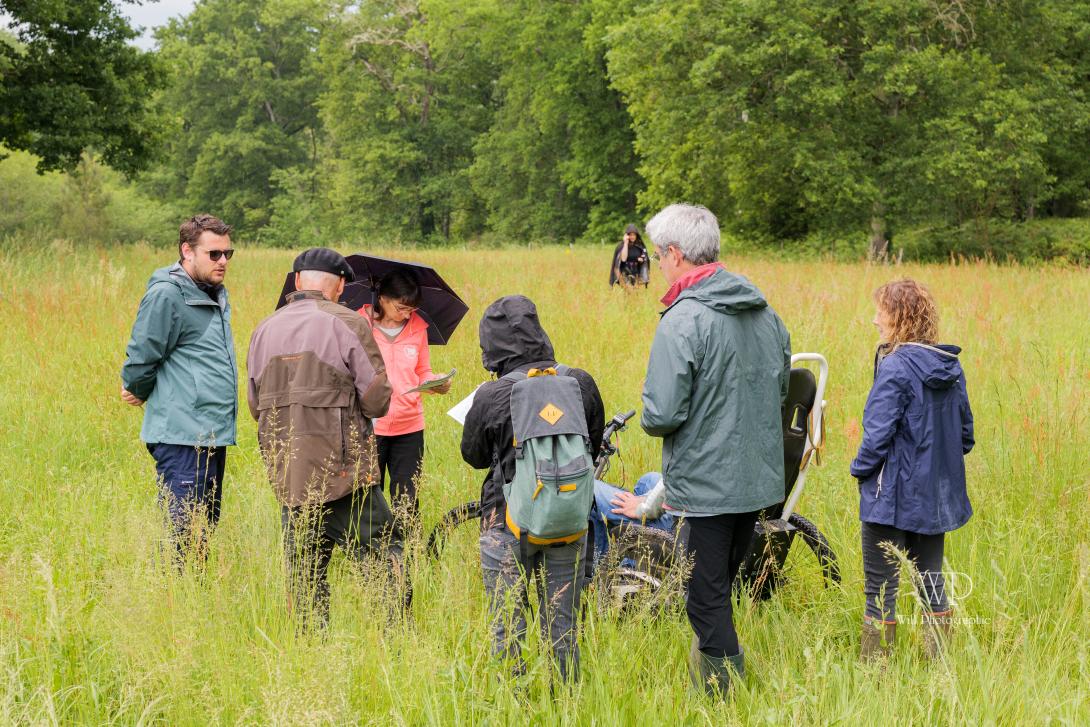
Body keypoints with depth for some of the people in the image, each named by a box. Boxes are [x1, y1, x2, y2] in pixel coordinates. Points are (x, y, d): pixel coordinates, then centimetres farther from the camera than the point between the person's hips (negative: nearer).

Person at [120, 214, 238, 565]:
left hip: (214, 436, 9)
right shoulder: (166, 295, -13)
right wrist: (138, 391, 9)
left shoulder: (217, 294, 16)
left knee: (204, 532, 14)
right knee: (182, 537, -10)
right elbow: (142, 356, -9)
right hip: (183, 438, -9)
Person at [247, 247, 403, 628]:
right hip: (343, 471, -5)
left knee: (305, 574, 12)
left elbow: (255, 405, 17)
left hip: (287, 478, 5)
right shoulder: (347, 324, -7)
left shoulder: (264, 330, 10)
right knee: (385, 557, 1)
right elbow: (377, 401, -8)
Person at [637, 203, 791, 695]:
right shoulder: (766, 313, 5)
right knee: (721, 590, 21)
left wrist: (650, 419, 0)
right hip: (759, 480, 8)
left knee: (707, 602, 3)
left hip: (704, 484, -8)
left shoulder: (683, 321, -19)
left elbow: (662, 416, -21)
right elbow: (781, 390, 17)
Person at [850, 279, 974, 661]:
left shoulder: (896, 368, -18)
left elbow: (878, 435, -20)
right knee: (931, 580, 17)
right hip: (937, 496, 7)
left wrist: (859, 469, -3)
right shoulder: (950, 367, 4)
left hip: (893, 496, -7)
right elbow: (965, 432, 11)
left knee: (881, 586, 1)